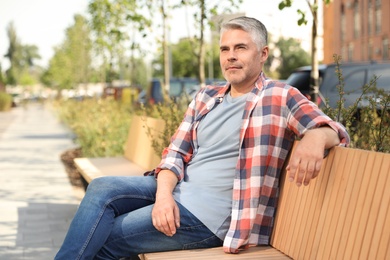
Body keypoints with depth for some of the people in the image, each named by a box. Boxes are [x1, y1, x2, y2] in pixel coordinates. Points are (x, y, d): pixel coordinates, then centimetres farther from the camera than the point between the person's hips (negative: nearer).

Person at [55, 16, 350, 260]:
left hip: (210, 212, -6)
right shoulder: (206, 97, 12)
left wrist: (314, 138, -39)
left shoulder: (280, 98, -6)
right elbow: (176, 152, 10)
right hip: (176, 191, 6)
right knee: (102, 189, -15)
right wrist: (163, 193, -11)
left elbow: (335, 130, -13)